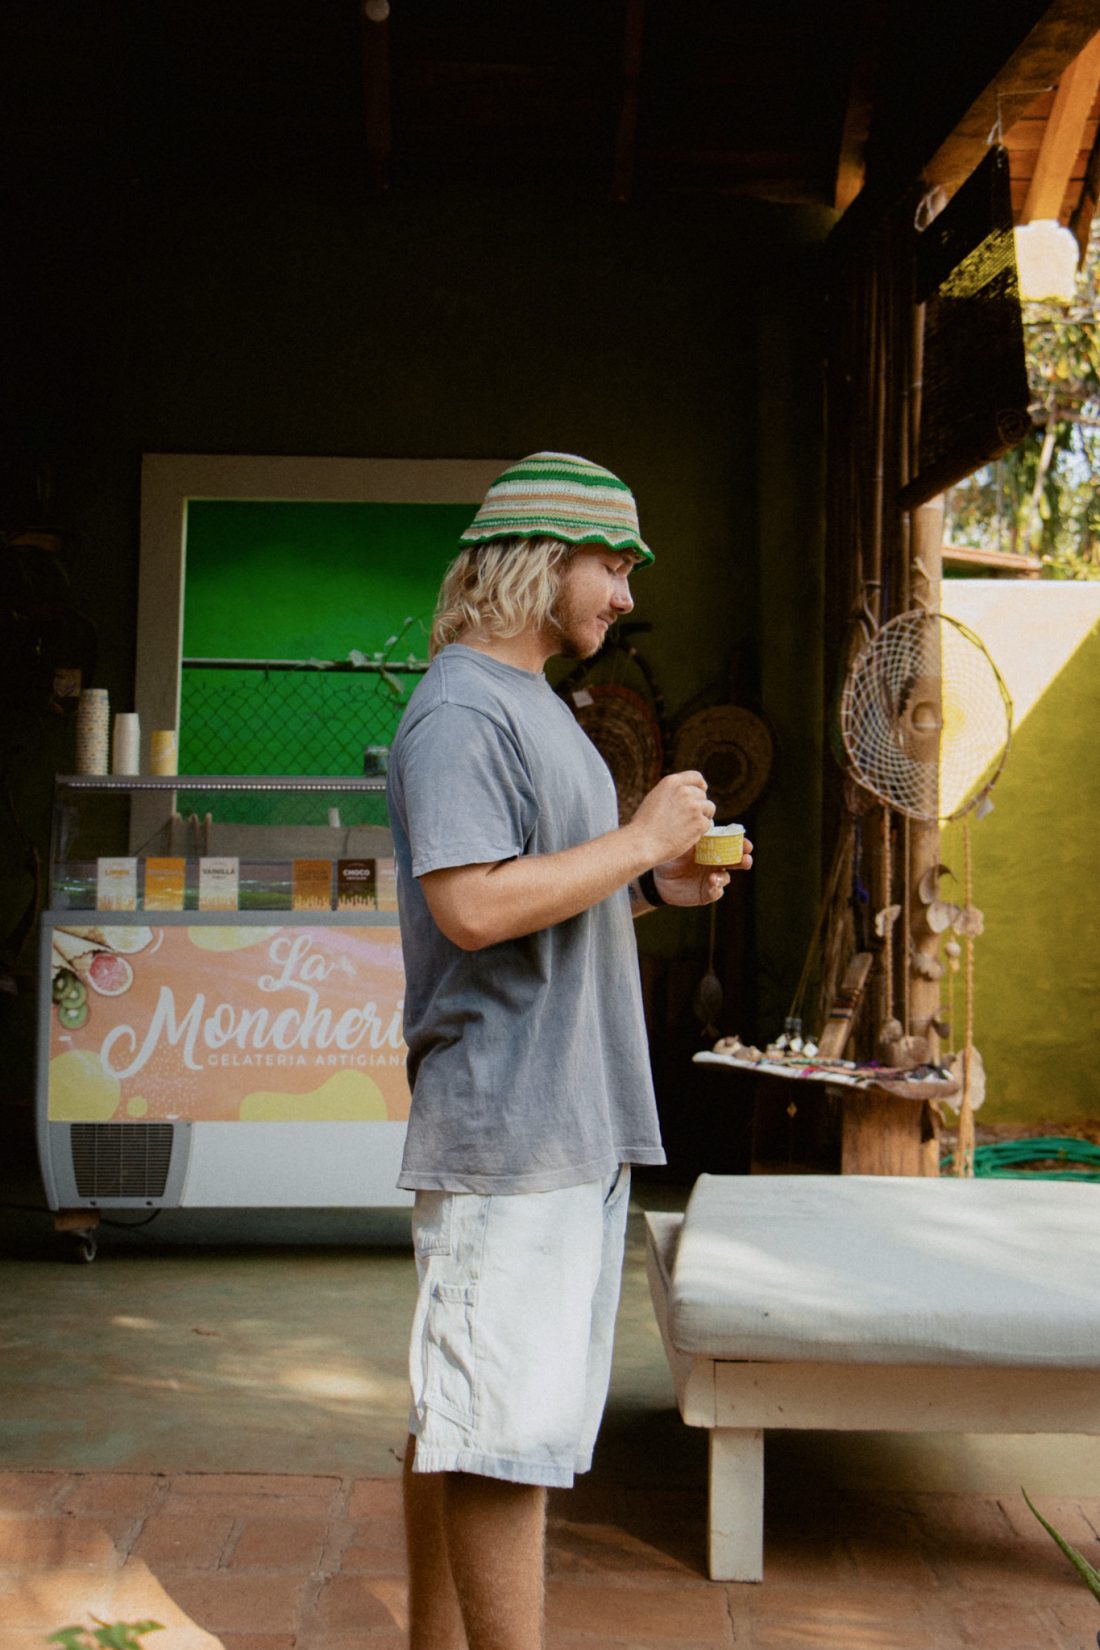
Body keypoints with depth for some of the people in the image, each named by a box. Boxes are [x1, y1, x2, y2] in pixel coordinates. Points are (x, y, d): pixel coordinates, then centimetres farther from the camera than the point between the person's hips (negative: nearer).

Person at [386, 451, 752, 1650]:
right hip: (504, 1124, -10)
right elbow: (473, 906, -23)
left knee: (461, 1421, 15)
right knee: (502, 1426, -5)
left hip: (575, 1123, 10)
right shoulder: (459, 710, -12)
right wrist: (641, 841, -15)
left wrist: (656, 887, 8)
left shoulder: (532, 704, 20)